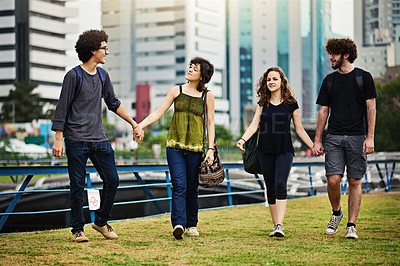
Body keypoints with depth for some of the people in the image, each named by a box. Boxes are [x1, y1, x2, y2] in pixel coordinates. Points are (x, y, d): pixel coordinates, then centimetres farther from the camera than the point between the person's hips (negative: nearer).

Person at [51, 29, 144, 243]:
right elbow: (62, 108, -7)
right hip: (76, 141, -6)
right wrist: (58, 139, -12)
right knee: (78, 185, -1)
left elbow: (113, 103, 22)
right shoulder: (74, 76, -7)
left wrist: (134, 124, 19)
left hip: (99, 139, 6)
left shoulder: (102, 76, 12)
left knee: (112, 180, 3)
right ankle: (77, 229, 10)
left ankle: (101, 221, 20)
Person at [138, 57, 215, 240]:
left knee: (192, 188, 6)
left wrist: (211, 149, -3)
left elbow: (210, 123, 5)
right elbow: (158, 113, 5)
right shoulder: (176, 91, 6)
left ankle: (192, 225, 20)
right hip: (175, 144, 0)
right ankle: (178, 224, -22)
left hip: (195, 147, 0)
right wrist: (139, 125, -7)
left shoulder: (207, 95, 5)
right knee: (179, 186, -13)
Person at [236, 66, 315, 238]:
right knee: (270, 188, 5)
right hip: (265, 151, 3)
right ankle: (275, 225, 12)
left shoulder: (291, 104, 3)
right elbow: (254, 125, 1)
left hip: (284, 150, -3)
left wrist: (313, 146, 6)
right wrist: (243, 139, -15)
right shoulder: (262, 103, 8)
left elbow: (299, 130, 9)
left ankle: (279, 225, -25)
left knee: (280, 185, -19)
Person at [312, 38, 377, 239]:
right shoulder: (329, 80, 11)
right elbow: (323, 111, 13)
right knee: (333, 180, -8)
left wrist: (370, 138, -8)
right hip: (334, 137, 2)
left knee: (354, 182, 0)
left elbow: (371, 109, 0)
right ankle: (336, 213, 17)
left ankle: (351, 225, 7)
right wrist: (317, 140, 8)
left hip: (357, 137, -2)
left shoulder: (364, 77, 2)